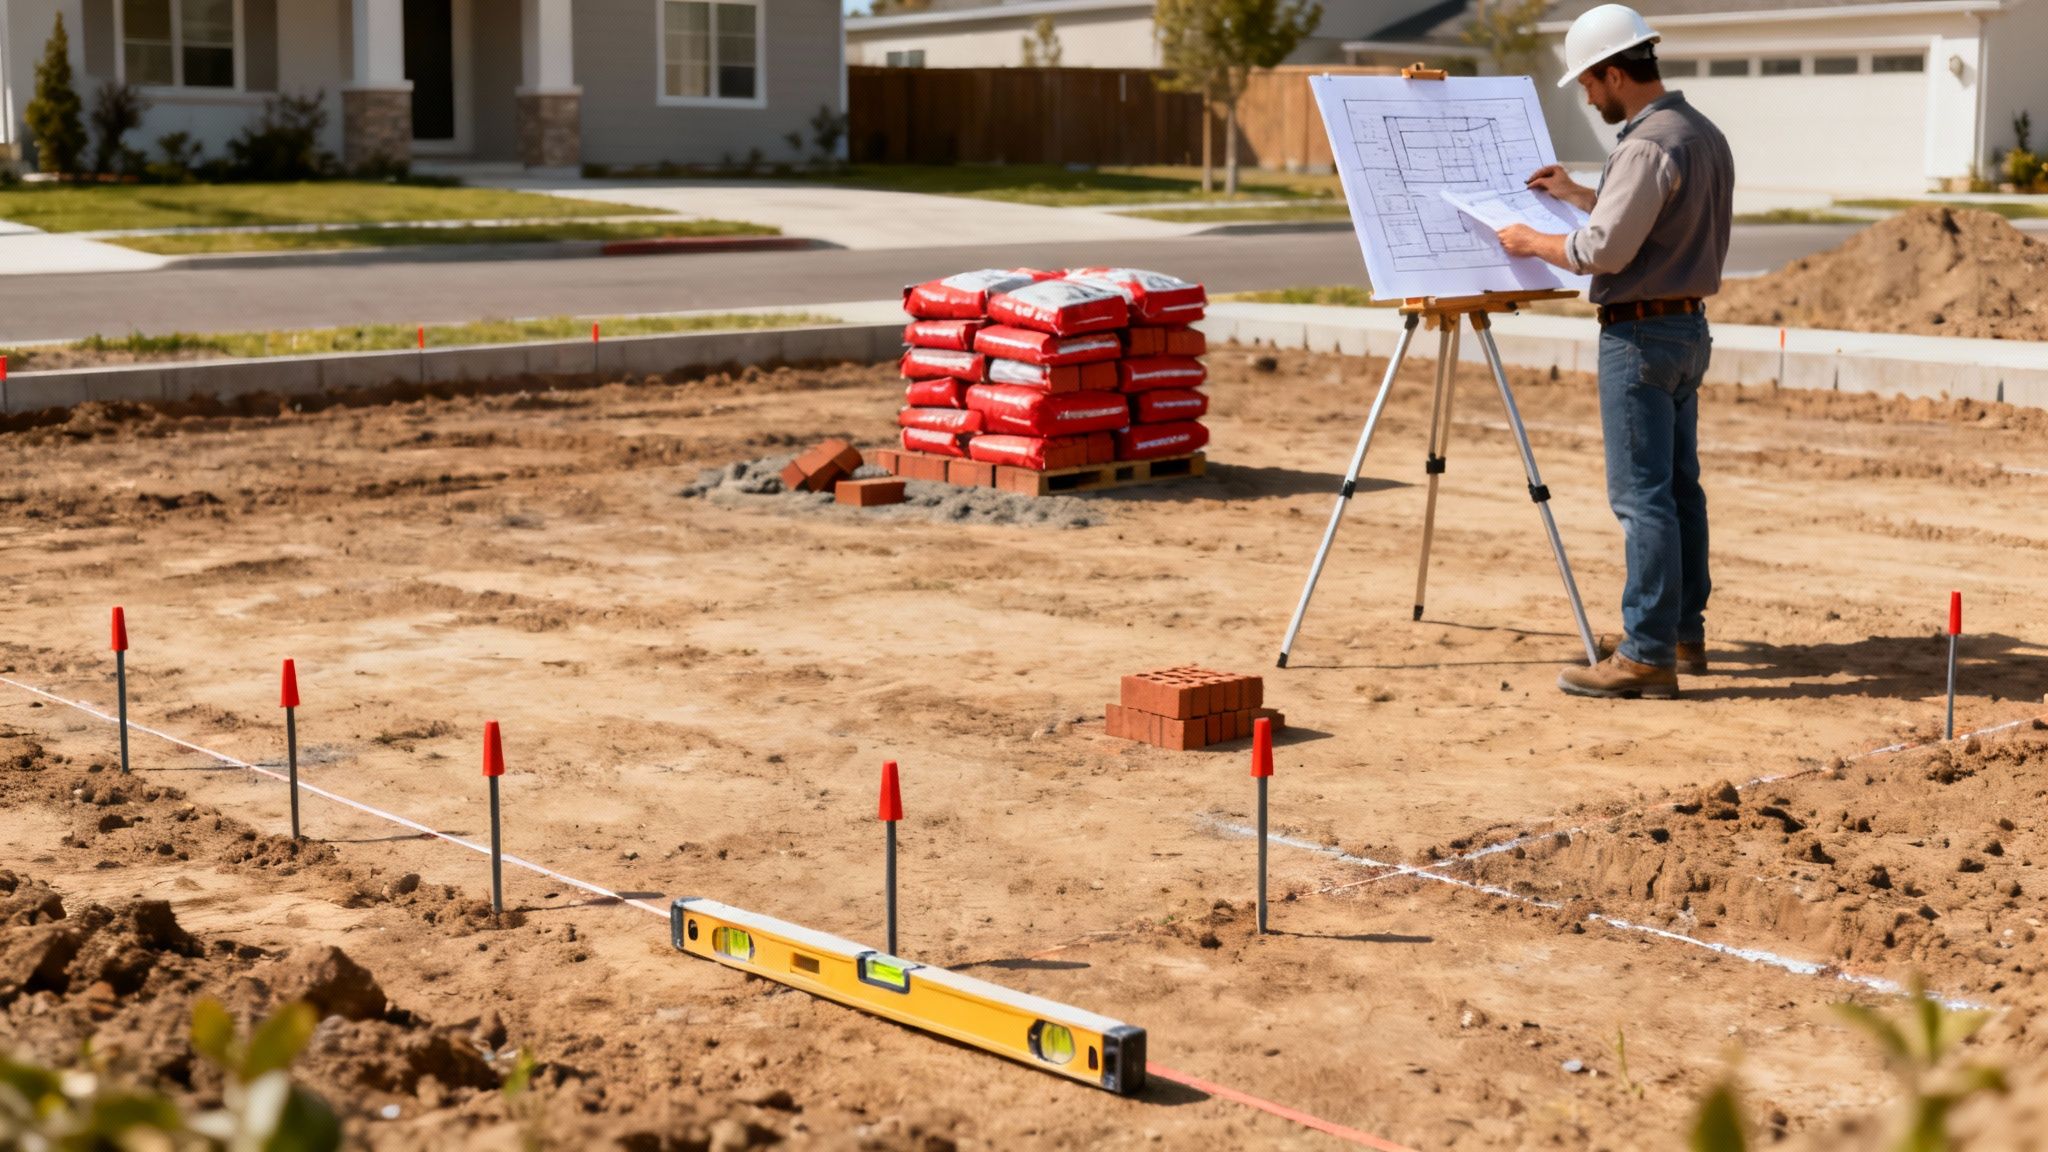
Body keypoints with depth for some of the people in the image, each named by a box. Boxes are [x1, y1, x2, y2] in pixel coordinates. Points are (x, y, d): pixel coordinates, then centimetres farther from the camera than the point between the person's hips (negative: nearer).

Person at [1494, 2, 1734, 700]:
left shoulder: (1649, 145, -19)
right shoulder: (1704, 134, 13)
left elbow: (1604, 250, -21)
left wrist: (1534, 242, -5)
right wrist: (1577, 194, 26)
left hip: (1641, 335, -10)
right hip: (1688, 328, 10)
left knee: (1643, 497, -9)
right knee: (1679, 487, 15)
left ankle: (1647, 656, -9)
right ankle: (1683, 633, 23)